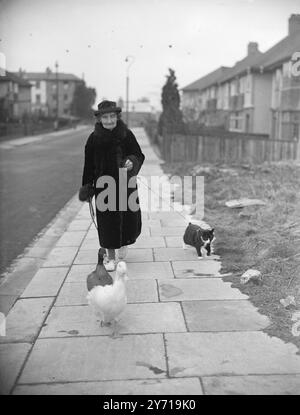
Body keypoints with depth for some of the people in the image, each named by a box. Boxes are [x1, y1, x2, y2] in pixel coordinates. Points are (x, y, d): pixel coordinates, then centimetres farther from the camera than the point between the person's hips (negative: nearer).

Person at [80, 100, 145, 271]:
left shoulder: (127, 134, -4)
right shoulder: (94, 138, -3)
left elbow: (139, 155, -1)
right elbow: (89, 164, 1)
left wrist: (132, 162, -23)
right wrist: (86, 187, 1)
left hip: (126, 182, 1)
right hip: (104, 185, 0)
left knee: (130, 218, 5)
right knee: (107, 221, 1)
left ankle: (124, 242, 39)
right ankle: (111, 258, 16)